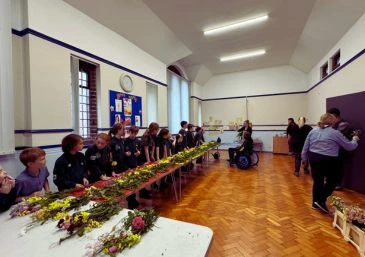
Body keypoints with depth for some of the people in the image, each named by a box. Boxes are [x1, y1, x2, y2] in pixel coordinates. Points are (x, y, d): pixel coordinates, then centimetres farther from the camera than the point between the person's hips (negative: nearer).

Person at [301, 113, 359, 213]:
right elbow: (349, 146, 6)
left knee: (317, 181, 15)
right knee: (332, 181, 14)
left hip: (313, 158, 5)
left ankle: (315, 203, 23)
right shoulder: (335, 133, -5)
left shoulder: (313, 131, 7)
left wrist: (304, 158, 19)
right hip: (328, 160, -5)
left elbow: (306, 146, 8)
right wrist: (354, 140, 27)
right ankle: (321, 201, 4)